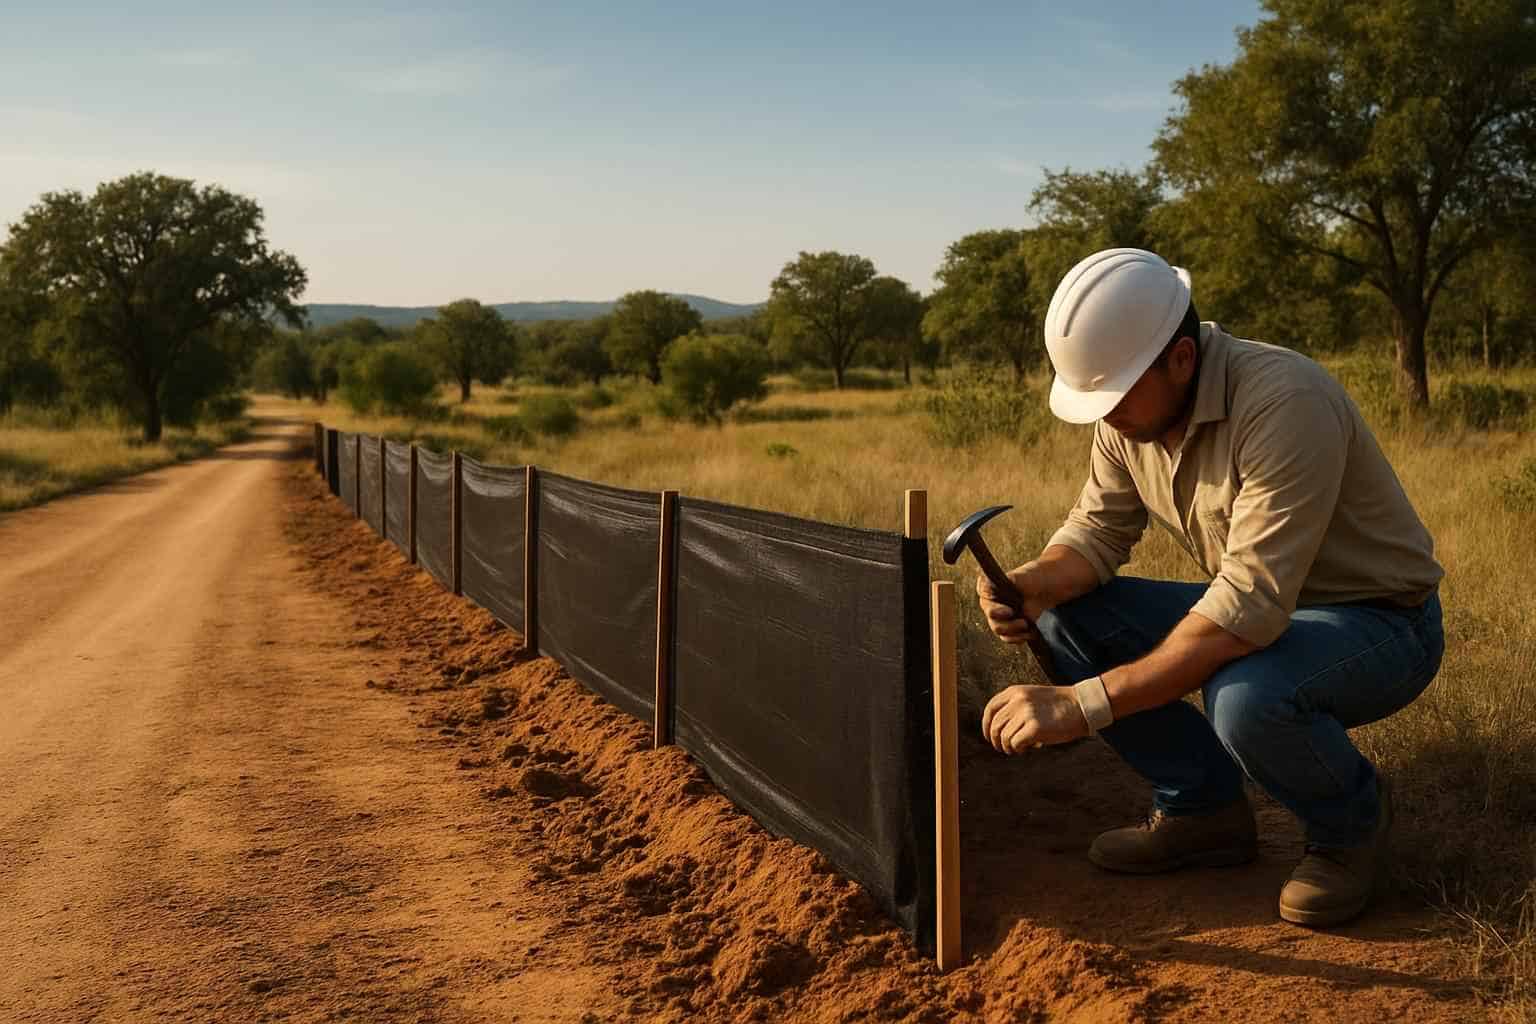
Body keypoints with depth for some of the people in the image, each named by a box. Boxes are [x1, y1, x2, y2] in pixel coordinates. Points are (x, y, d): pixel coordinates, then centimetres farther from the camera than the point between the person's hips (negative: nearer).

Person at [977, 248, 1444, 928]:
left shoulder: (1284, 404, -32)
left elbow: (1250, 609, -38)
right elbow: (1098, 529, 1)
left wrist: (1084, 705, -40)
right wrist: (1033, 584, -24)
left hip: (1380, 621, -7)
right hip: (1257, 607, 7)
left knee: (1245, 699, -38)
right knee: (1063, 621, -8)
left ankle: (1352, 817, -3)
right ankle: (1205, 808, 6)